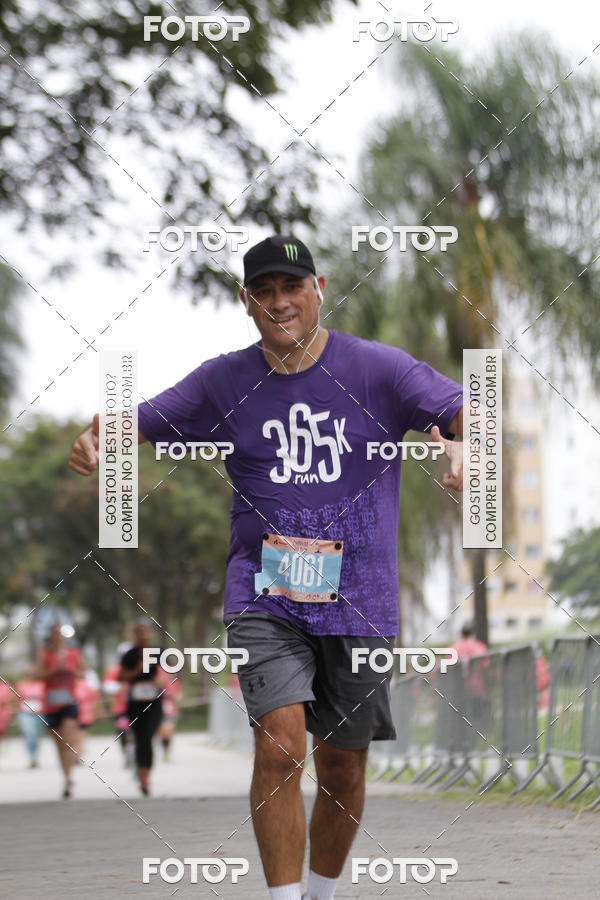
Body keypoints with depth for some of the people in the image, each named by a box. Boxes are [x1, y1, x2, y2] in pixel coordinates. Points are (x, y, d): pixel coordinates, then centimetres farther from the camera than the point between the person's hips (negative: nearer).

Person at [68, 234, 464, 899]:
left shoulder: (377, 369, -3)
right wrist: (95, 440, -16)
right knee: (279, 747, -20)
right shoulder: (223, 381, 3)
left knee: (343, 768, 11)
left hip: (358, 598, 0)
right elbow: (140, 423, 8)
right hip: (263, 595, 0)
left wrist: (466, 446, -34)